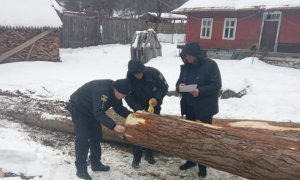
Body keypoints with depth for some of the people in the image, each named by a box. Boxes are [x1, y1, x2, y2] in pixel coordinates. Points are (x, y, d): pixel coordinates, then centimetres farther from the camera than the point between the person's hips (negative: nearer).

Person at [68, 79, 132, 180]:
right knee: (83, 139, -12)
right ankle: (81, 170, -2)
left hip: (92, 110, 9)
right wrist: (114, 126, -46)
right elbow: (98, 113, -40)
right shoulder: (102, 90, -38)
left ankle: (96, 164, 22)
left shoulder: (114, 92, -11)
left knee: (96, 136, 10)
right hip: (79, 108, -9)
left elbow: (119, 108, 0)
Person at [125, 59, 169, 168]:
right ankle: (136, 156, 14)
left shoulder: (154, 73, -24)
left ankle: (149, 154, 26)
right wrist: (138, 109, -28)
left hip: (154, 108, 1)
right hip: (139, 109, 0)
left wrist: (157, 98, -30)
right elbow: (129, 98, -17)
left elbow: (164, 87, -14)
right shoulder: (129, 78, -22)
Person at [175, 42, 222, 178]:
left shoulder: (210, 65, -12)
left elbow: (217, 85, -15)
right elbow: (179, 82, 11)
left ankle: (203, 165, 23)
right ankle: (191, 160, 35)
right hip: (189, 107, 6)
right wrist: (179, 86, -13)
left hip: (204, 109, -5)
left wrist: (200, 91, -28)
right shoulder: (186, 67, 5)